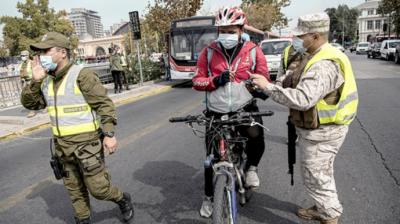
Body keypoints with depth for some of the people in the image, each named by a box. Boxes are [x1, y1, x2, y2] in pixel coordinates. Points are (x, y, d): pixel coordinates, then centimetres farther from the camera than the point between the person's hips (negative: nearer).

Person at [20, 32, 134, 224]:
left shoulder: (82, 75, -14)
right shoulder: (47, 80, 8)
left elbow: (104, 104, -16)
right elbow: (29, 103, 9)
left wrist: (109, 134, -21)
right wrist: (35, 81, -7)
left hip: (86, 143, -7)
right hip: (62, 145, 7)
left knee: (98, 188, 0)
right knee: (74, 189, 17)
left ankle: (123, 199, 27)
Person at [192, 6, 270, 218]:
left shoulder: (253, 51, -2)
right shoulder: (208, 53, -1)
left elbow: (264, 80, 3)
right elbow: (197, 81, -2)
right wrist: (216, 80, -19)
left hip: (245, 108, -1)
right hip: (216, 111, 1)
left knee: (256, 138, -30)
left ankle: (251, 167, 7)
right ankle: (209, 197, 33)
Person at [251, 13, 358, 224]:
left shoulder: (323, 65, -27)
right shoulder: (324, 57, 9)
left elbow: (302, 99, -39)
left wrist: (268, 86, -33)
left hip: (320, 133, -11)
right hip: (321, 128, 11)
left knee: (315, 178, 5)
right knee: (320, 174, 25)